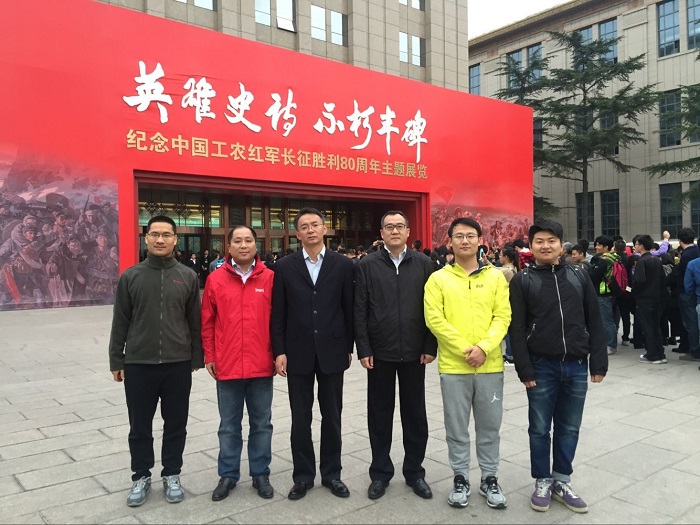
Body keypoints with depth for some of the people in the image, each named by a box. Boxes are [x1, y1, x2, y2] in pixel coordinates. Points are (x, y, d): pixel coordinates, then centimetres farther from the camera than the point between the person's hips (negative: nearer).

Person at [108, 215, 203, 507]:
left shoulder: (187, 277, 2)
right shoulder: (131, 276, 1)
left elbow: (194, 322, 5)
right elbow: (120, 322, 3)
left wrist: (196, 358, 4)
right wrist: (116, 360, 3)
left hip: (178, 364, 0)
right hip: (138, 364, 0)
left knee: (175, 425, 10)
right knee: (140, 426, 11)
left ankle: (171, 475, 28)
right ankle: (141, 477, 28)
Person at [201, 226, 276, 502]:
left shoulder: (270, 277, -1)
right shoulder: (215, 279, 0)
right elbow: (207, 322, 4)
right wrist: (209, 356, 3)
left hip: (261, 365, 0)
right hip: (227, 365, 0)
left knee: (261, 423, 12)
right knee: (229, 425, 13)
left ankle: (260, 474, 27)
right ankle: (228, 475, 27)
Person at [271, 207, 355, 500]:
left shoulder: (343, 265, 0)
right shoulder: (285, 267, 1)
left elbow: (349, 310, 3)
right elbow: (278, 313, 0)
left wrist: (349, 348, 3)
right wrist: (279, 351, -4)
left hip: (332, 351, 0)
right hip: (298, 353, 0)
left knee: (332, 416, 11)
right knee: (300, 419, 9)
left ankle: (331, 473, 27)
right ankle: (303, 476, 24)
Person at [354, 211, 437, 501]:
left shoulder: (423, 264, 2)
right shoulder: (368, 265, -1)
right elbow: (360, 310, -2)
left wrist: (430, 346, -3)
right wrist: (363, 349, -7)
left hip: (414, 352, 1)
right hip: (380, 352, -1)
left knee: (415, 414, 11)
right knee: (379, 414, 10)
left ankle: (414, 471, 26)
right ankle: (380, 472, 24)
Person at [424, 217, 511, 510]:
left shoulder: (496, 276, 4)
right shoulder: (438, 279, 0)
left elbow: (503, 316, -2)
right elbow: (434, 320, -8)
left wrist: (484, 347, -16)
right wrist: (464, 348, -15)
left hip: (490, 365, 1)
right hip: (453, 365, -1)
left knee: (490, 426, 12)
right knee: (456, 427, 9)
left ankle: (490, 479, 28)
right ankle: (461, 478, 26)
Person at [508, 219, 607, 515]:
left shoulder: (580, 277, 6)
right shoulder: (522, 281, -2)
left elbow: (594, 323, 7)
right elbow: (517, 329, -5)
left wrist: (598, 363, 2)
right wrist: (525, 370, -10)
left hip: (576, 366, 3)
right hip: (541, 367, -2)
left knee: (569, 428, 12)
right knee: (540, 429, 8)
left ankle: (562, 481, 27)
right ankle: (543, 482, 23)